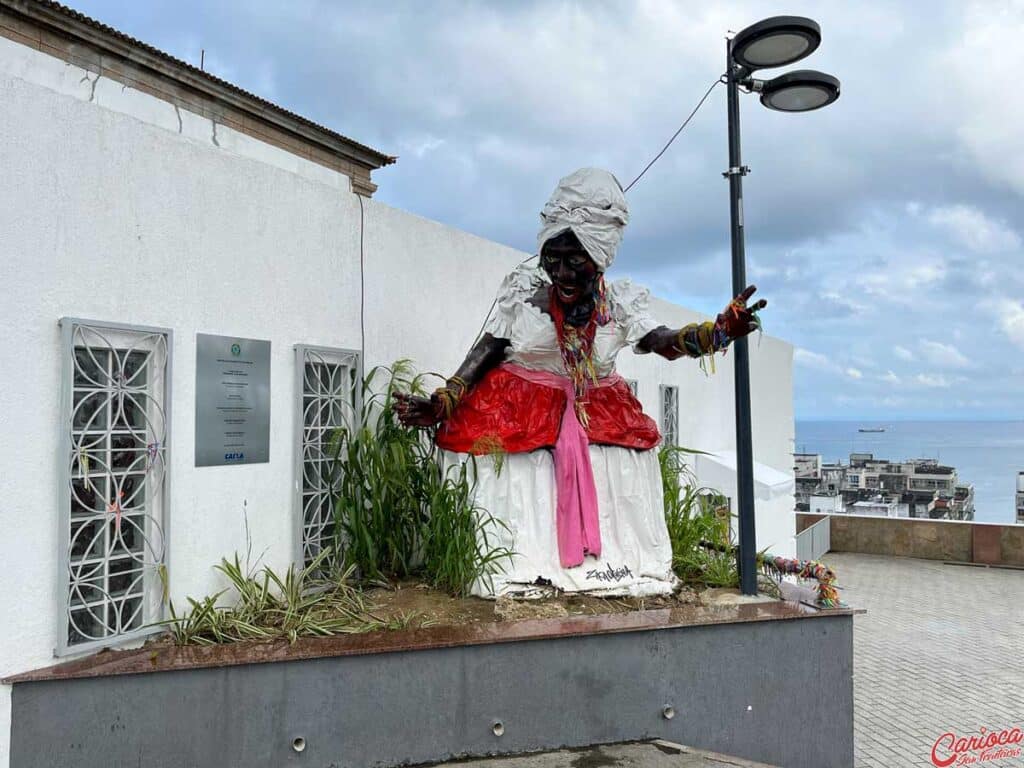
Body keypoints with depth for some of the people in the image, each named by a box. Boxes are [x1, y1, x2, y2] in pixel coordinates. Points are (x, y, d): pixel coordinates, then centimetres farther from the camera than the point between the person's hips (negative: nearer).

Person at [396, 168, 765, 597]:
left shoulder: (619, 304, -6)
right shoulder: (523, 292, -10)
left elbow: (666, 343, -18)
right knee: (525, 500, -10)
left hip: (599, 416, 2)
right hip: (520, 414, -2)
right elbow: (486, 353, -6)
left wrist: (720, 331, -38)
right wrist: (440, 404, -15)